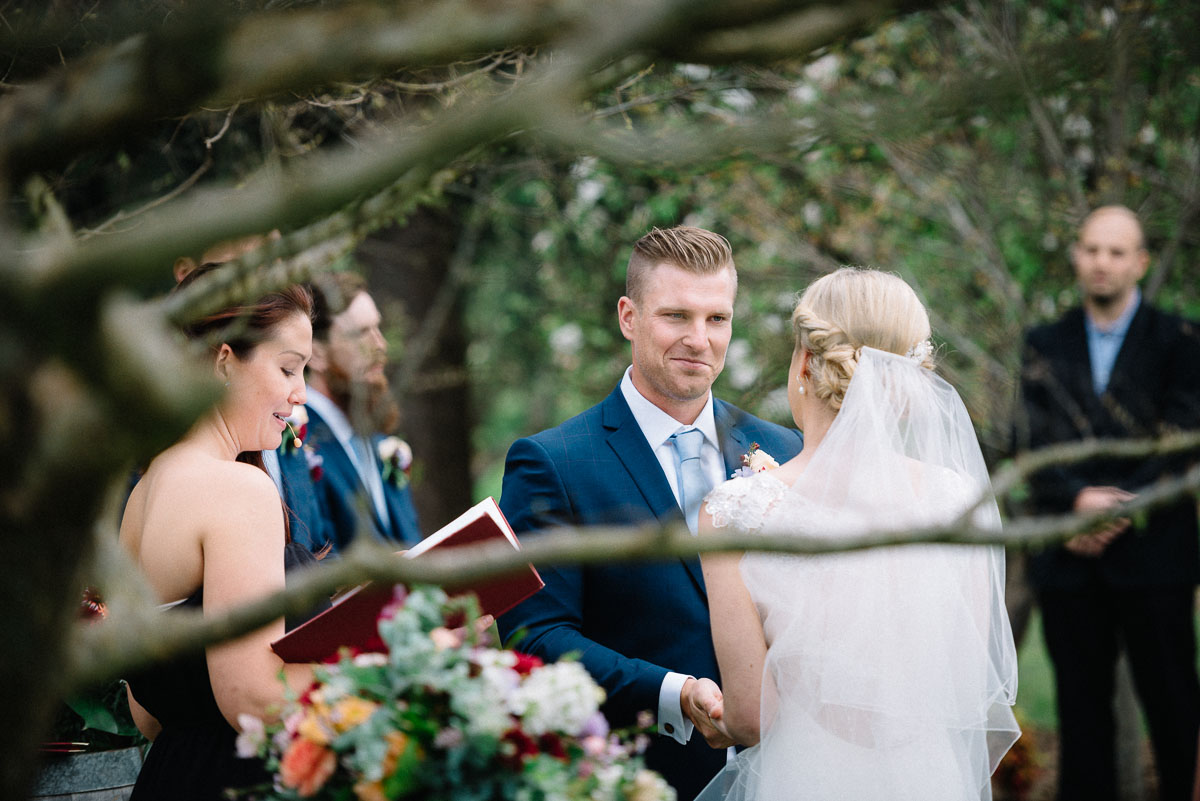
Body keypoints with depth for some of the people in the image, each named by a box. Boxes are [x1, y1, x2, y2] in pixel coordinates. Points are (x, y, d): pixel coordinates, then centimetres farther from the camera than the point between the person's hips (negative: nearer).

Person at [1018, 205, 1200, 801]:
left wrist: (1118, 511, -12)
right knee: (1080, 703, 5)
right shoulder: (1045, 346, 12)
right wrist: (1078, 499, -15)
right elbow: (1034, 444, 2)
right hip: (1071, 556, 2)